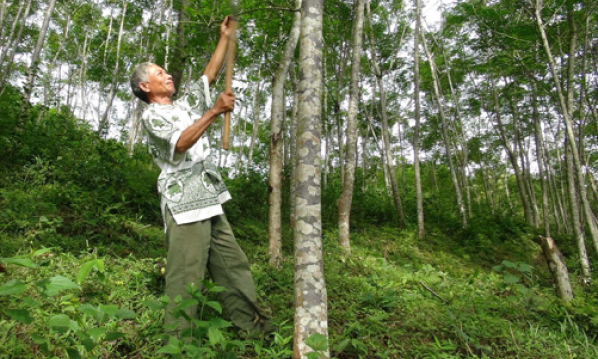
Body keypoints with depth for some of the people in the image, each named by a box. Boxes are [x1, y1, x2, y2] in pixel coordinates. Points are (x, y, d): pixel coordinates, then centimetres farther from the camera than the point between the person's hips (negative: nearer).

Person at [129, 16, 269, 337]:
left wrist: (225, 37, 23)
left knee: (234, 267, 7)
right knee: (186, 278, -8)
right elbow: (180, 143, -18)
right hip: (184, 205, -8)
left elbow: (210, 74, 25)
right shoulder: (151, 115, 0)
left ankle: (254, 326, 14)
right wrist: (215, 111, -21)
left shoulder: (186, 105, 23)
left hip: (210, 202, 8)